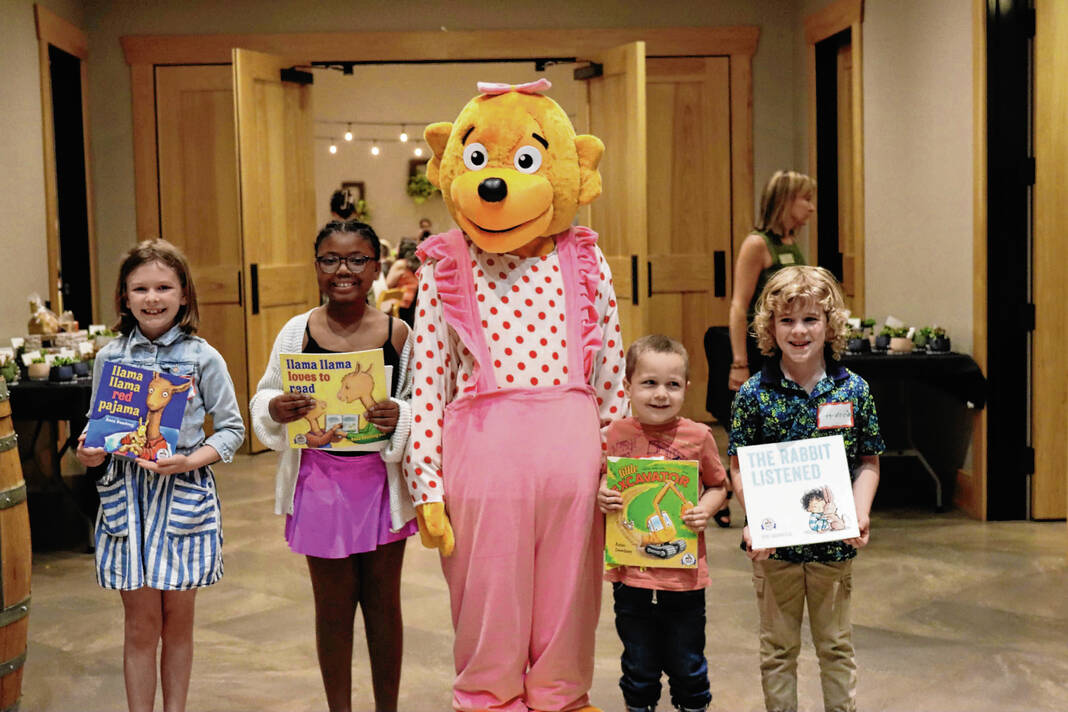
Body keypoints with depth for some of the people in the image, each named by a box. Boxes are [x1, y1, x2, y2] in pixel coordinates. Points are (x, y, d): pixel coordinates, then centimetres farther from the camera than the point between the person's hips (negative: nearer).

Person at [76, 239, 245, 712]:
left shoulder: (203, 358, -2)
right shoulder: (109, 358, 5)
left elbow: (231, 428, 0)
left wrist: (192, 460, -16)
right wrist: (87, 453, -9)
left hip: (184, 493, -1)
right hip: (126, 492, 1)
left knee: (178, 616, 8)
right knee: (140, 621, 4)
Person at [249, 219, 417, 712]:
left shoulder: (396, 333, -2)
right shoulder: (297, 332, -1)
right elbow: (263, 402, 6)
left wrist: (399, 417, -19)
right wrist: (276, 410, -16)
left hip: (382, 480, 0)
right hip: (321, 481, 0)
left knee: (383, 602, 13)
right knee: (333, 607, 10)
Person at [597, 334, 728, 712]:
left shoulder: (697, 436, -5)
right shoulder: (614, 434, -3)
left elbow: (717, 485, 8)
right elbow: (598, 486, 9)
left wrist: (706, 509, -12)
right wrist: (599, 497, -12)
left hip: (684, 575, 0)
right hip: (629, 571, 1)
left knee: (687, 665, 14)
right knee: (639, 665, 15)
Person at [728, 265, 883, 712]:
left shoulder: (853, 389, -3)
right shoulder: (754, 394, -6)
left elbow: (868, 461, 4)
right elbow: (739, 466, -2)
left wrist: (860, 513, -11)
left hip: (835, 540, 1)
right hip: (774, 542, -1)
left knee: (835, 644, 16)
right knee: (778, 648, 13)